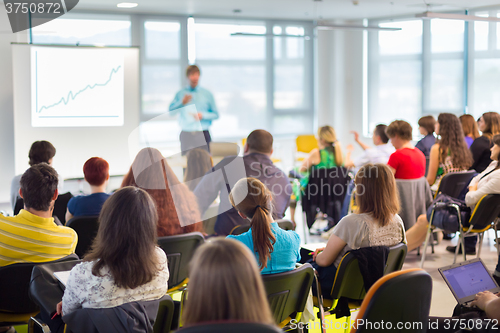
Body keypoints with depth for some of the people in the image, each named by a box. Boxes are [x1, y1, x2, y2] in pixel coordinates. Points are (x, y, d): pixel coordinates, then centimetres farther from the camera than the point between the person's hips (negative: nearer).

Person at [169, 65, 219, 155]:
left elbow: (216, 115, 8)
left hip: (203, 135, 0)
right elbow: (171, 111, 0)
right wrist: (182, 102, -12)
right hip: (186, 136, 0)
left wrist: (203, 115, -8)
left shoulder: (207, 94, 9)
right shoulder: (180, 94, 9)